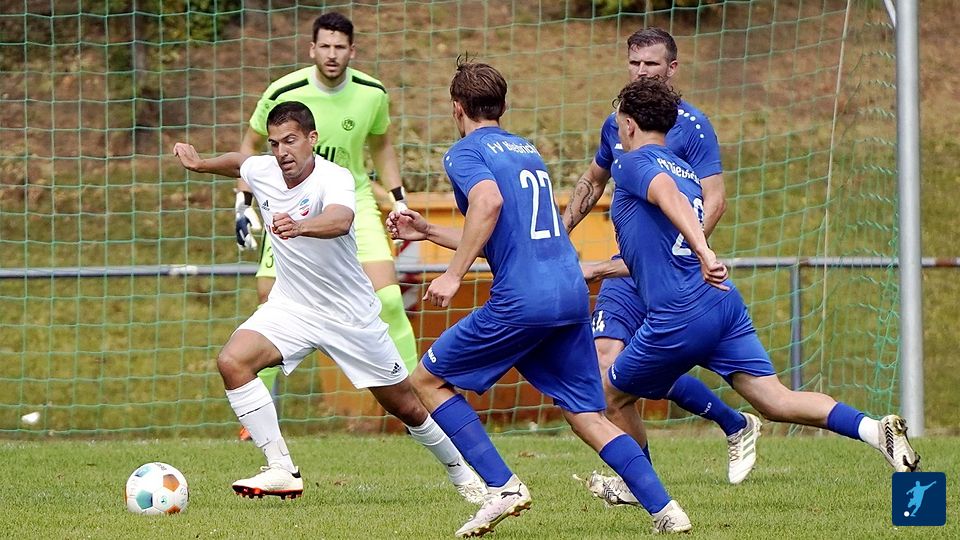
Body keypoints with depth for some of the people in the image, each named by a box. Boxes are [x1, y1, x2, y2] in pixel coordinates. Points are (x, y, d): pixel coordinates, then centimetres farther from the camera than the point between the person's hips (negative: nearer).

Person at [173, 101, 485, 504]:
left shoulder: (334, 179, -27)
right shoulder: (261, 172, -9)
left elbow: (340, 221, -50)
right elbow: (238, 162, 18)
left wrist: (299, 227, -69)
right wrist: (201, 164, 30)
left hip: (351, 314, -4)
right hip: (290, 305, 4)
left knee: (406, 408, 7)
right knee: (232, 361, -22)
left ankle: (462, 475, 33)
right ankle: (281, 471, -18)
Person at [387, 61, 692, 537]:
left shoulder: (465, 152, 1)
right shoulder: (527, 151, 25)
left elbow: (489, 201, -22)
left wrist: (453, 274, -20)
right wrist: (427, 232, 39)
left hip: (522, 299, -7)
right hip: (573, 292, 7)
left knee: (427, 380, 7)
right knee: (587, 416, 11)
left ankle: (502, 486, -4)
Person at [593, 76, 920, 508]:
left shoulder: (633, 163, -1)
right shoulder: (685, 171, 25)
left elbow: (669, 196, -25)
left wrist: (702, 250, -40)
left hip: (677, 318, -7)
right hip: (723, 301, 7)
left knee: (613, 395, 17)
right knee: (773, 400, -5)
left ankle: (637, 486, 30)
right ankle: (874, 429, -24)